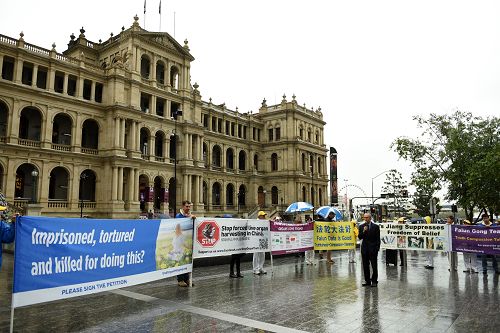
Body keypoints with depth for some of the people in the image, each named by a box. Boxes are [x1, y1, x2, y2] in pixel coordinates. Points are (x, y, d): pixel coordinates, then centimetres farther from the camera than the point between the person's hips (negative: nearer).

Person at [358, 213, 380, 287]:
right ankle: (367, 281, 14)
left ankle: (374, 281, 11)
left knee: (374, 266, 2)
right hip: (365, 248, 3)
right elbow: (360, 237, 0)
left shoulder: (375, 227, -1)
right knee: (365, 266, 6)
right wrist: (363, 231, -16)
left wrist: (377, 248, -6)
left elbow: (378, 238, -1)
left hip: (373, 248, -3)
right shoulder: (361, 226, 6)